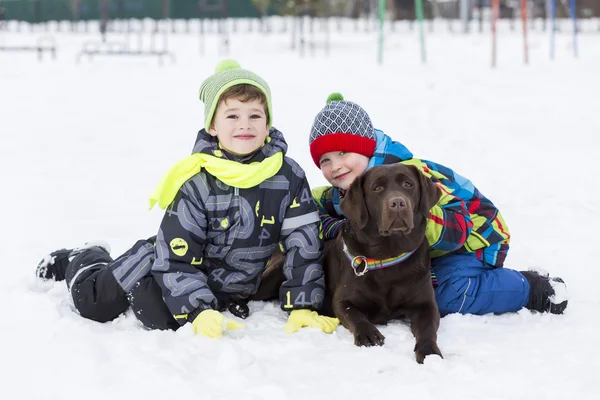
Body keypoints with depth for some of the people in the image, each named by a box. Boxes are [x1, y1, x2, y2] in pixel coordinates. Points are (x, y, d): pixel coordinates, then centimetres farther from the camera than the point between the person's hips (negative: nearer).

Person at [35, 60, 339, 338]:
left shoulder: (288, 178, -18)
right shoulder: (196, 183, -24)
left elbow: (304, 245, -14)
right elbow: (177, 259, -23)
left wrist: (303, 308, -20)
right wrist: (199, 312, -34)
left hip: (230, 289, 2)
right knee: (94, 303, 3)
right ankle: (81, 261, 38)